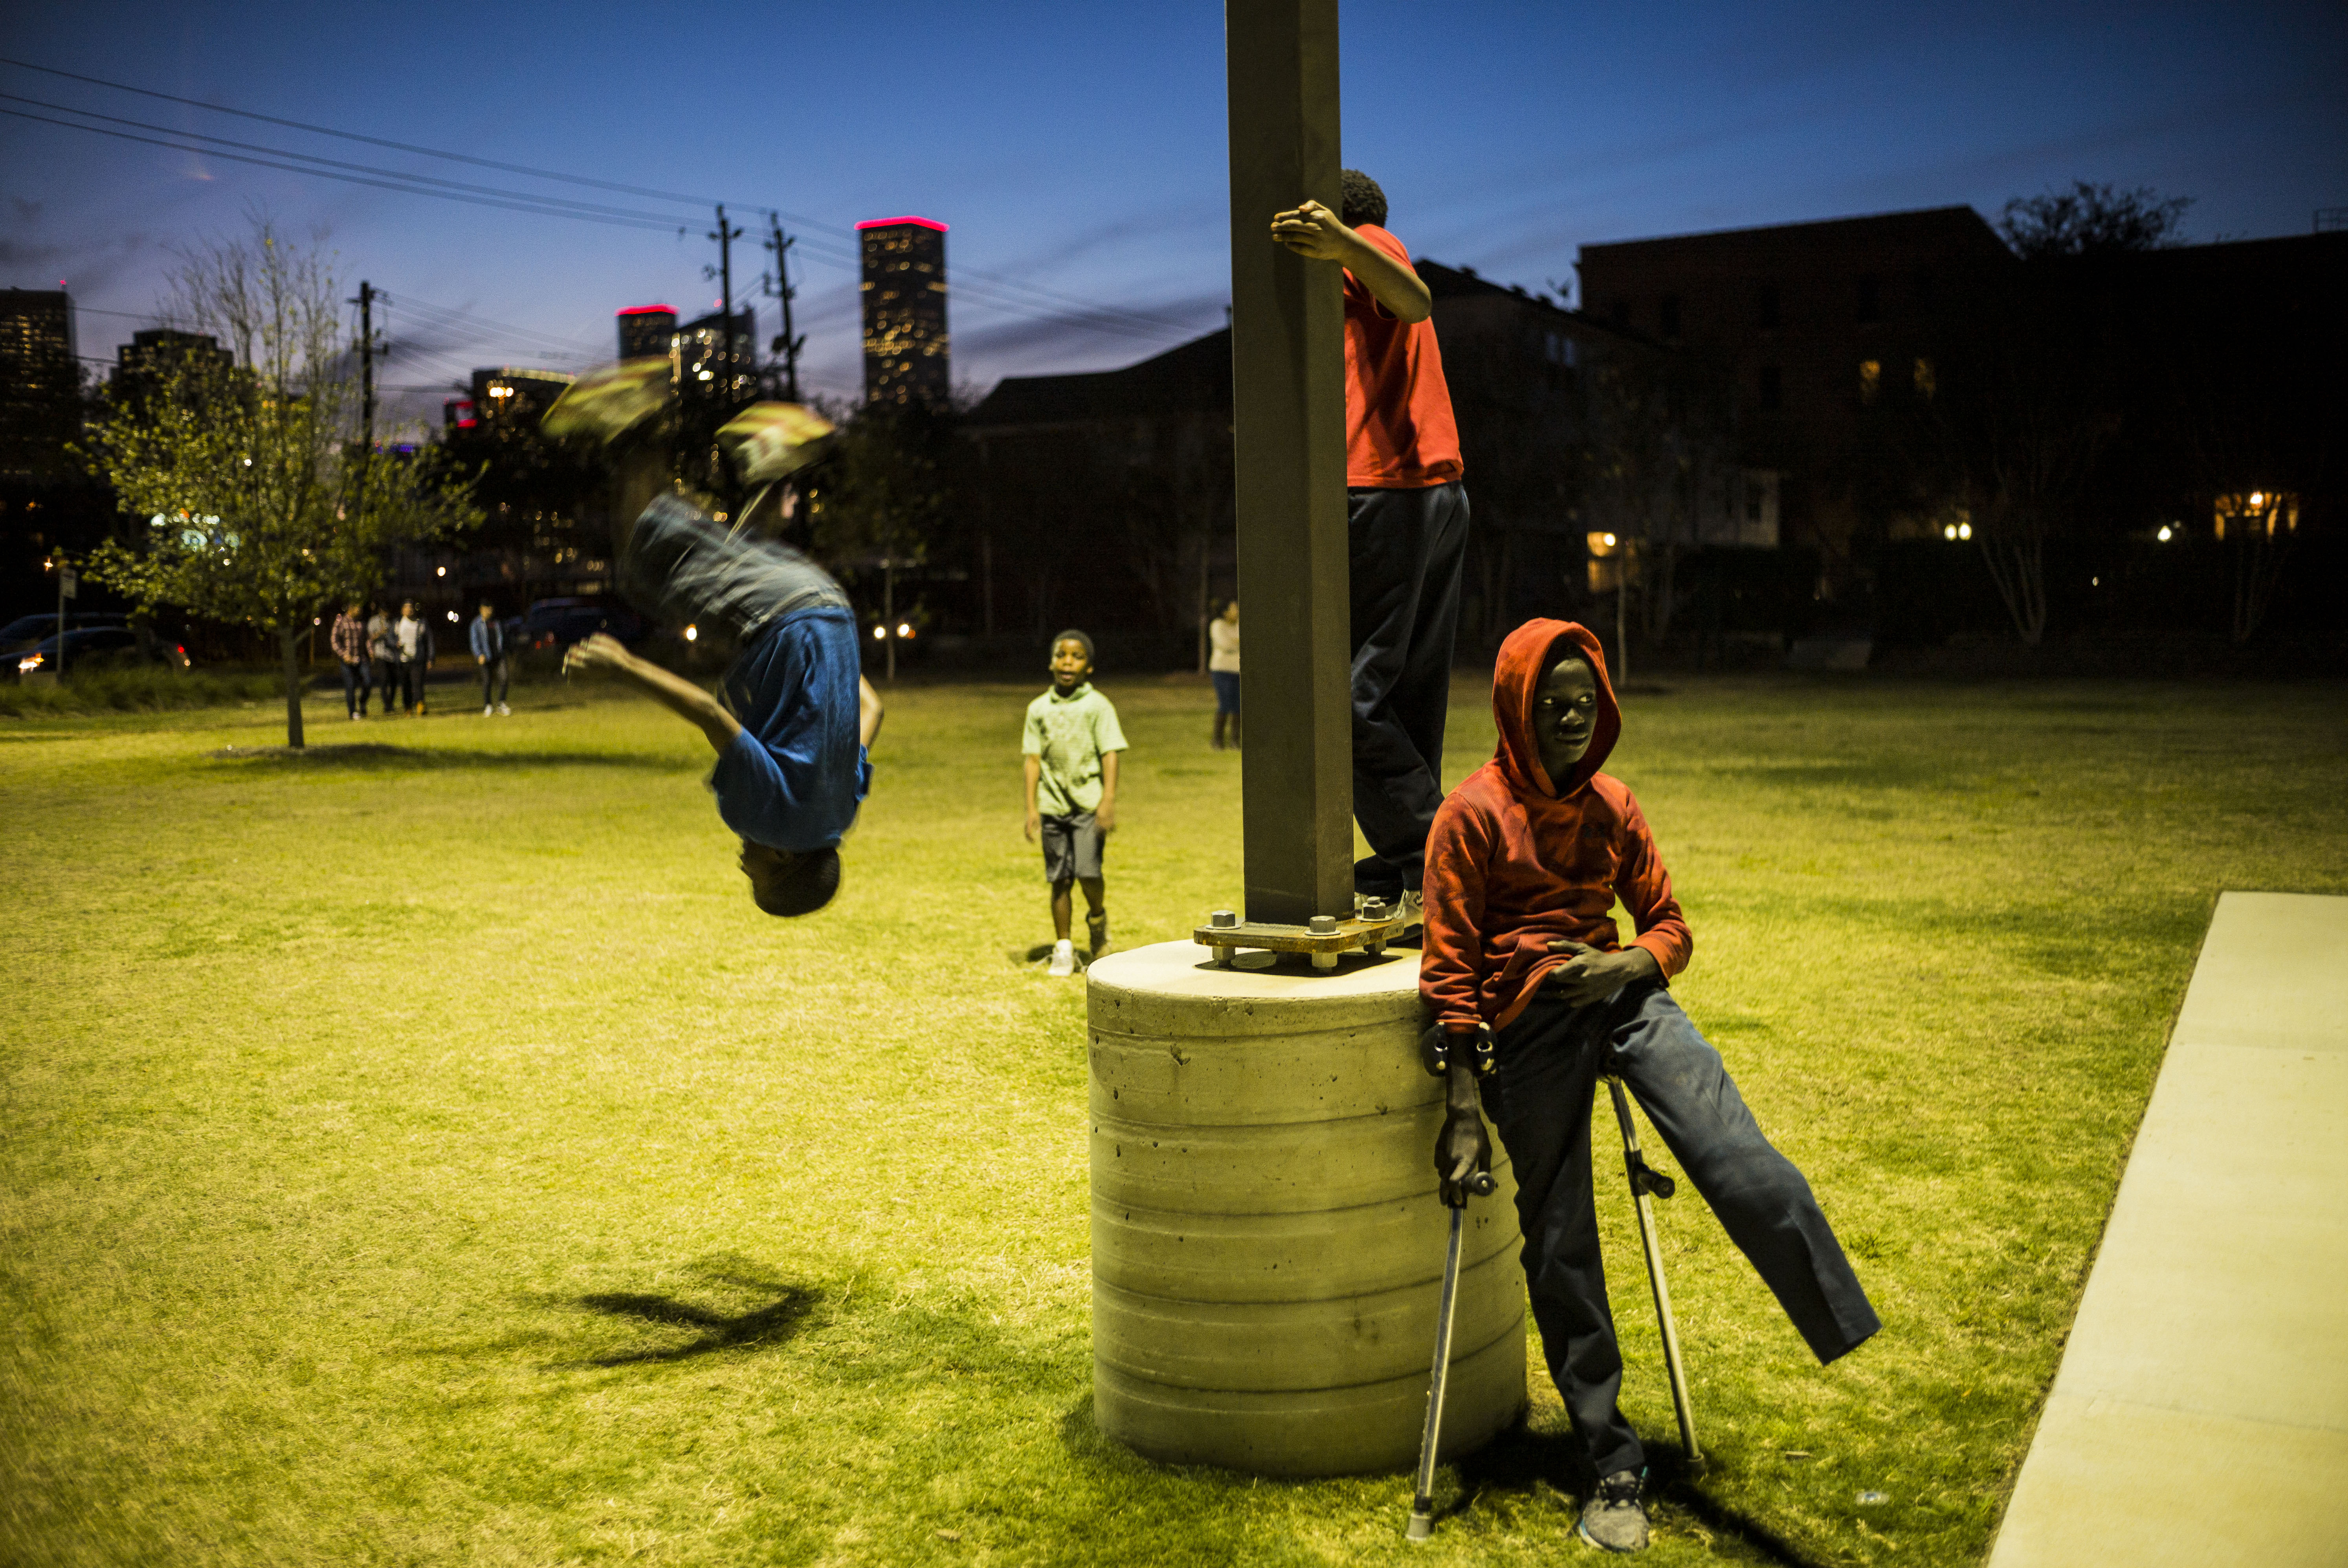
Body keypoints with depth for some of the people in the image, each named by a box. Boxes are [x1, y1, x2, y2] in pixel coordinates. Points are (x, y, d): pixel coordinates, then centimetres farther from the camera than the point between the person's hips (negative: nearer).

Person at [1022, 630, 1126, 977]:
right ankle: (1063, 948, 15)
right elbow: (1033, 758, 7)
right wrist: (1032, 808, 1)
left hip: (1089, 802, -2)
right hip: (1053, 805, 3)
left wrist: (1108, 801, -14)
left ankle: (1097, 919, 16)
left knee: (1088, 871, -14)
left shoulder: (1098, 706, 0)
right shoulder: (1039, 709, 8)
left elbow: (1110, 754, -5)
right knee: (1060, 879, 4)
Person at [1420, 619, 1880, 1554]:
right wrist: (1464, 1113, -8)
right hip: (1529, 1028, -3)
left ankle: (1858, 1344, -22)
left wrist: (1626, 964, -9)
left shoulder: (1612, 806, 12)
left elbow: (1670, 926, 16)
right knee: (1559, 1249, 1)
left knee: (1742, 1161, -22)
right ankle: (1613, 1465, 14)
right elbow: (1450, 973, -4)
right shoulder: (1473, 816, -2)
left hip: (1623, 995, 4)